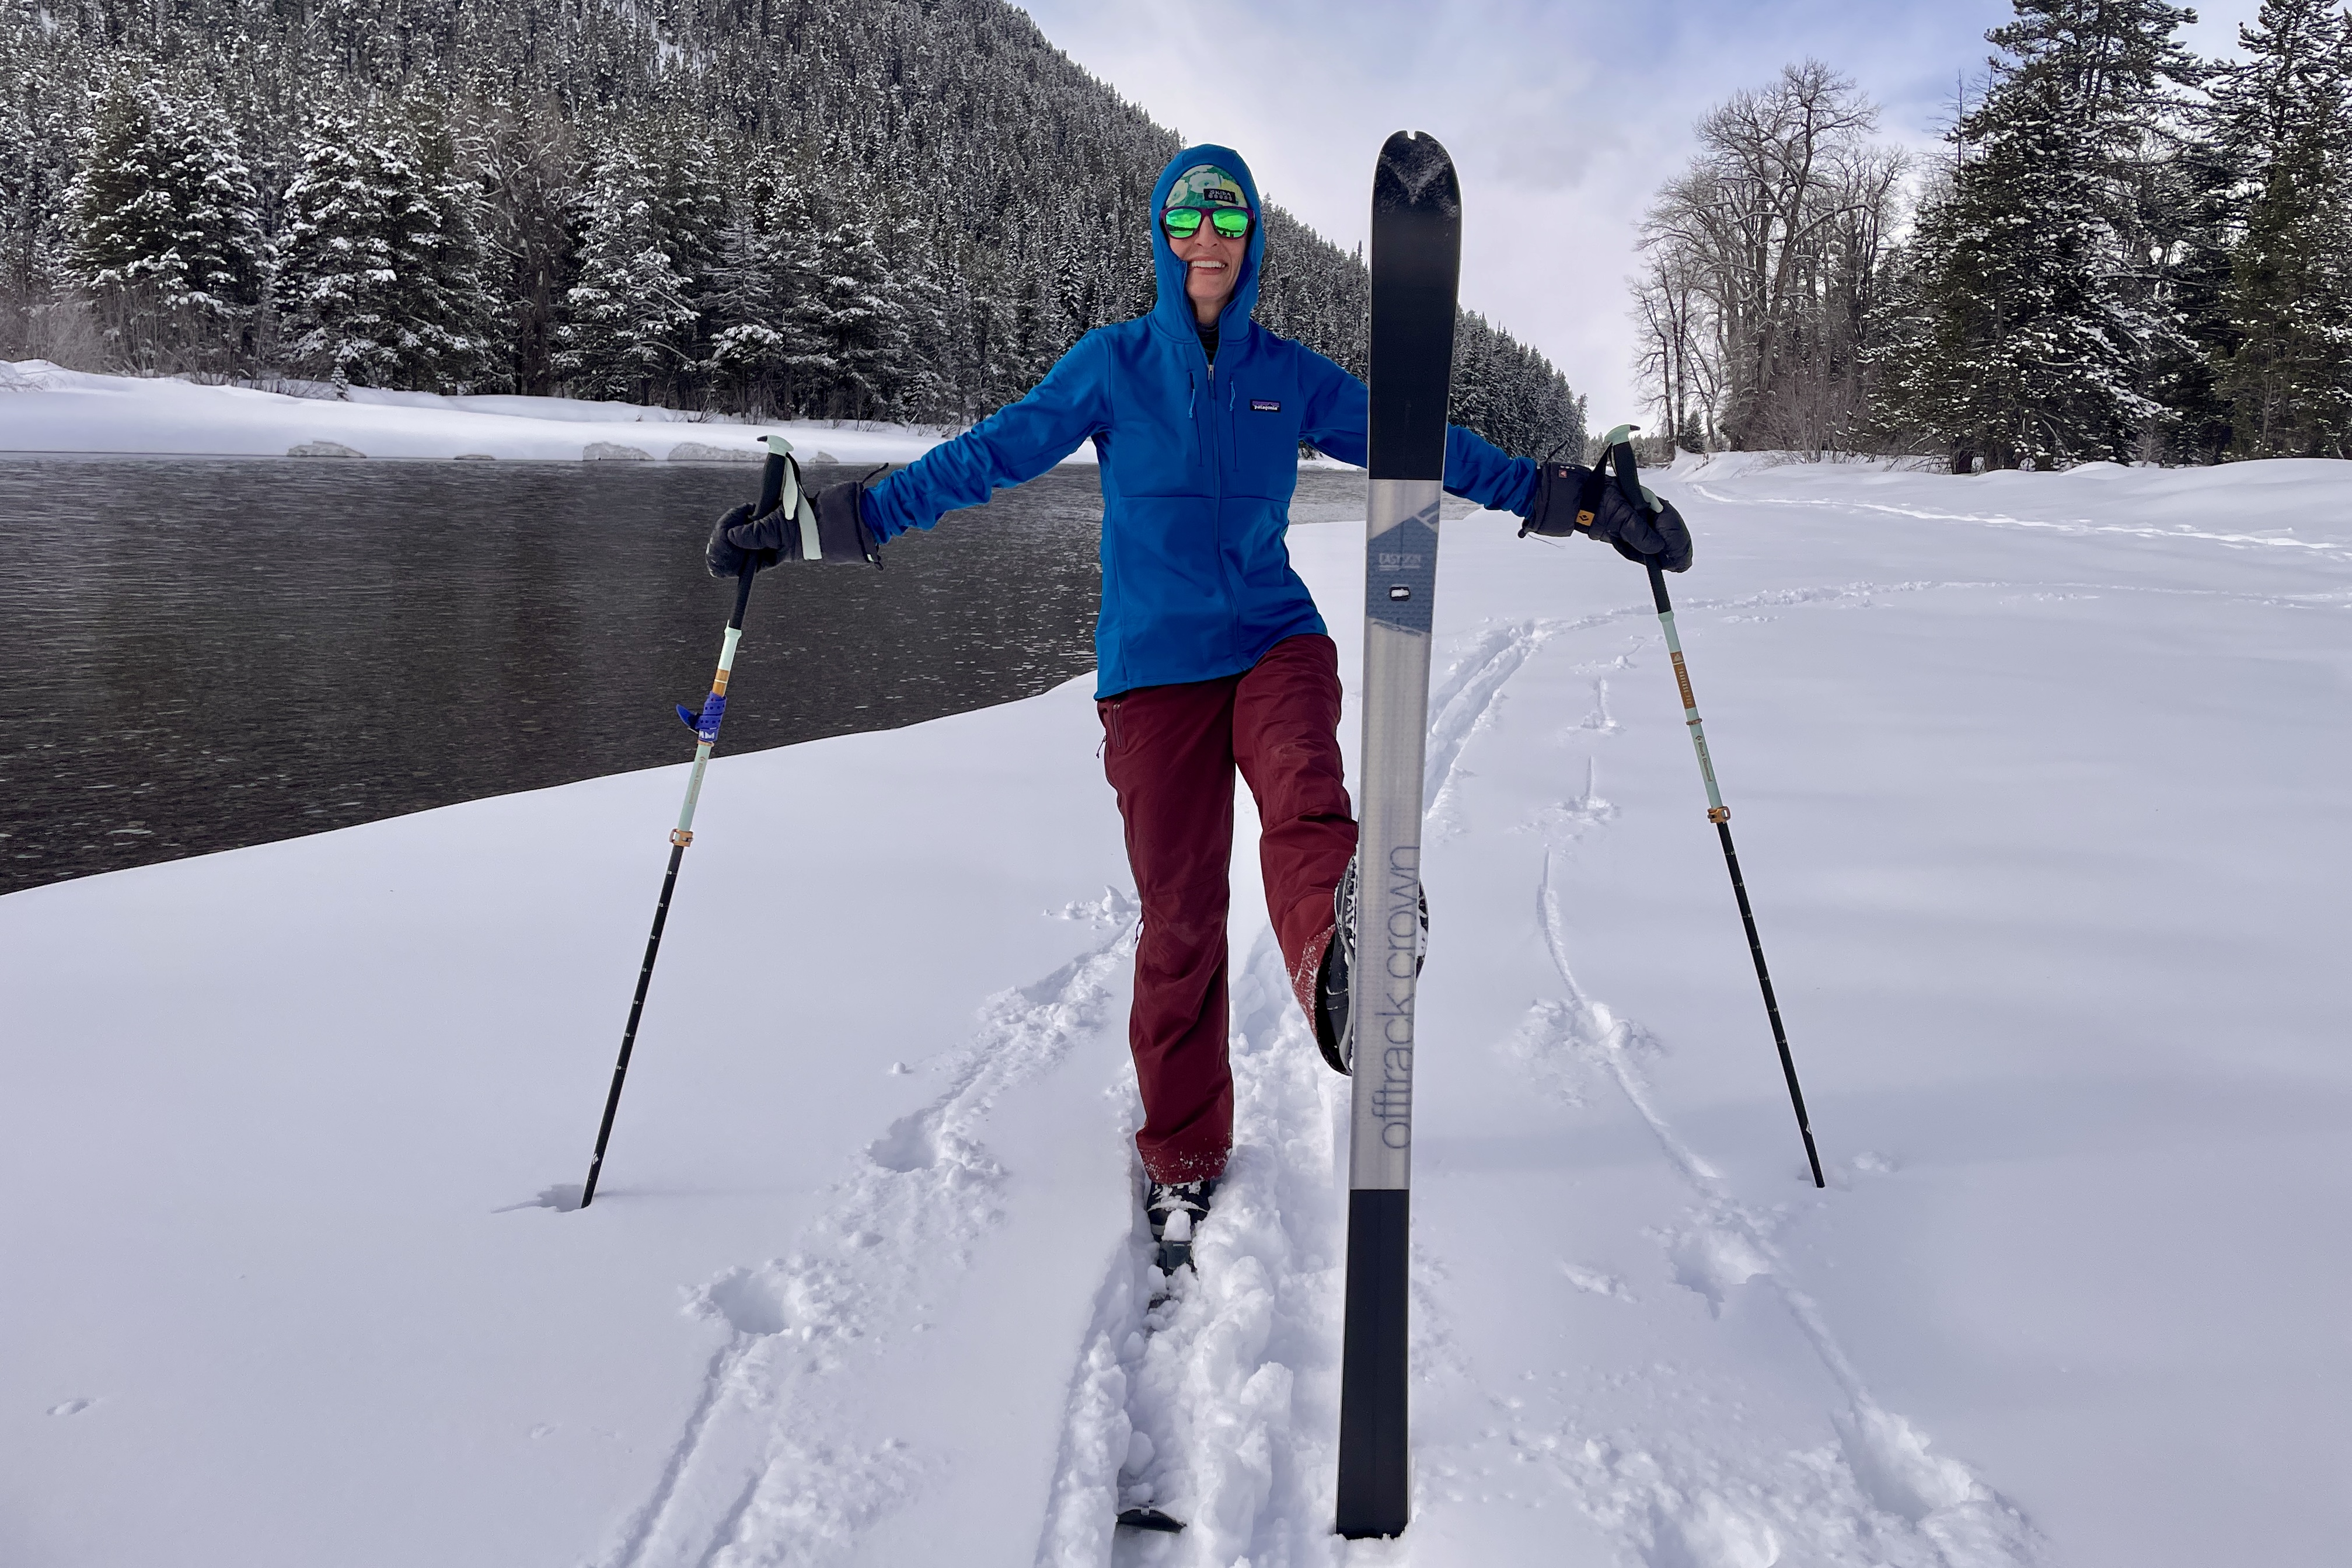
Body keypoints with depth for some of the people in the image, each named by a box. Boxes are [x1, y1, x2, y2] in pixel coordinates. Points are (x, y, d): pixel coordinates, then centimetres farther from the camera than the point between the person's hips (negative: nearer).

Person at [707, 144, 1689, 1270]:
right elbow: (986, 456, 4)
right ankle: (1183, 1151, 16)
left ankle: (1340, 964, -63)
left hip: (1274, 640, 1)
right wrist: (828, 526, -1)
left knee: (1306, 803, -32)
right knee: (1179, 914, -1)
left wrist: (1582, 505, 7)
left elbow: (1425, 446, 10)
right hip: (1152, 668, -1)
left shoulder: (1291, 375, 9)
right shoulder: (1113, 364, 5)